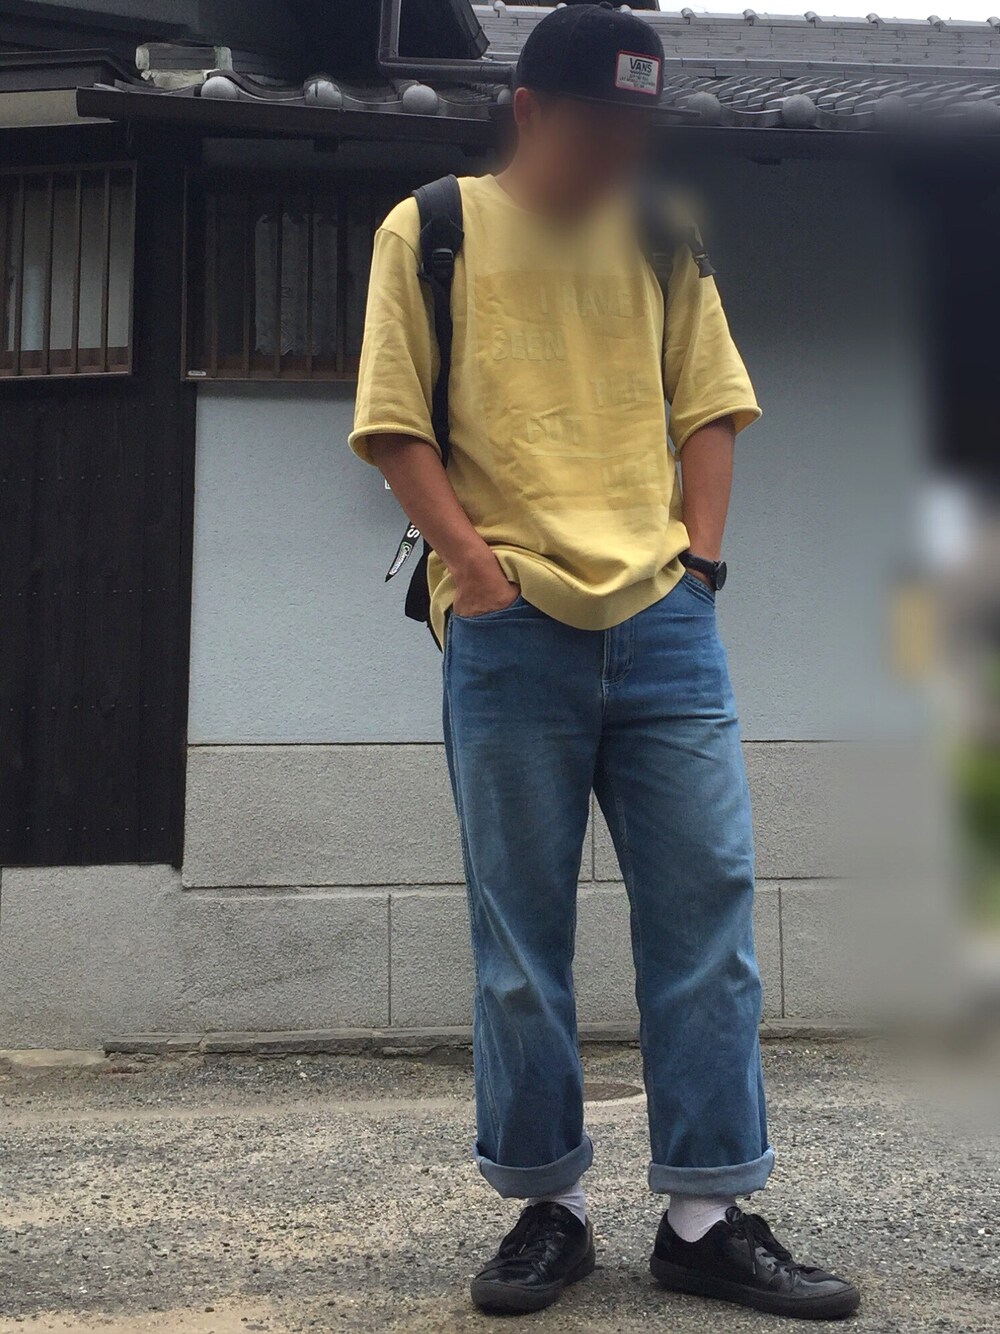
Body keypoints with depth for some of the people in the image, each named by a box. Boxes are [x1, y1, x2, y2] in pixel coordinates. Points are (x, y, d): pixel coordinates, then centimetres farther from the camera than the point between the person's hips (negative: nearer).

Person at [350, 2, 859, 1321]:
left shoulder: (663, 241, 16)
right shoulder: (430, 232, 6)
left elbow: (707, 407, 16)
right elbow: (396, 422, 1)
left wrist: (699, 558, 3)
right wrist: (472, 561, -9)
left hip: (664, 621, 3)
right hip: (511, 631, -3)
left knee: (707, 906, 2)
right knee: (522, 935, 4)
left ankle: (708, 1214, 14)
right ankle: (546, 1208, 20)